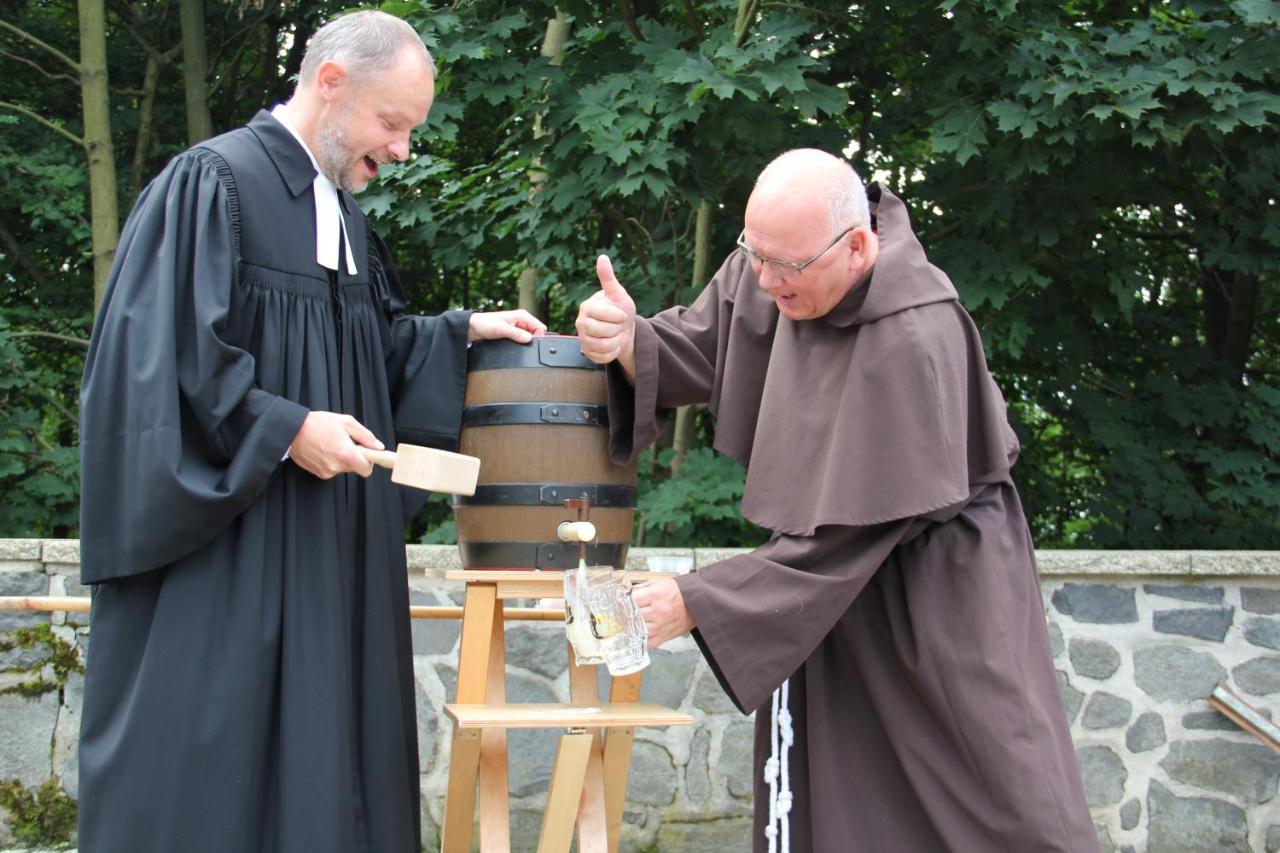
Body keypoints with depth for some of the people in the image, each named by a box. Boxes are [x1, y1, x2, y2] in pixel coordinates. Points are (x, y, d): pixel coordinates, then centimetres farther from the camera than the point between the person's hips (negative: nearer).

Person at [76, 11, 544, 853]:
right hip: (224, 539, -8)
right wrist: (286, 430, -19)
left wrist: (465, 330, 9)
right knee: (208, 757, -4)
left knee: (321, 741, 9)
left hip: (330, 544, 8)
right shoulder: (213, 182, -12)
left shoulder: (342, 211, 13)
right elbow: (163, 351, -17)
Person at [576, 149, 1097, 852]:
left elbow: (852, 531, -26)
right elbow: (695, 351, 2)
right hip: (829, 585, 6)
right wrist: (626, 341, -22)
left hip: (940, 587, -6)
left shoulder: (915, 340, -29)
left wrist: (696, 602, -23)